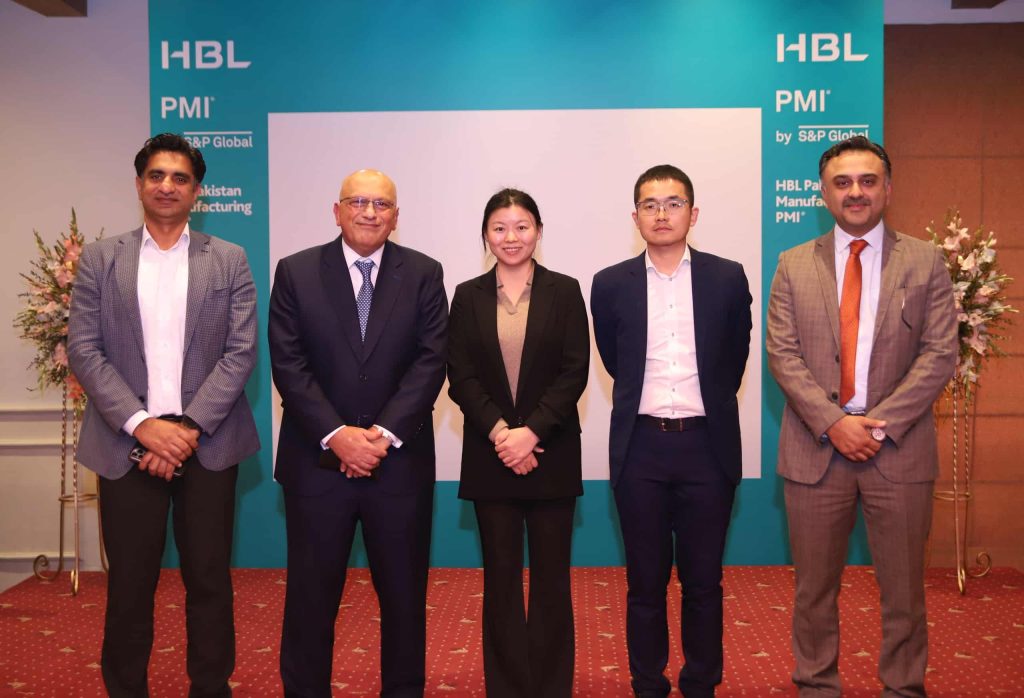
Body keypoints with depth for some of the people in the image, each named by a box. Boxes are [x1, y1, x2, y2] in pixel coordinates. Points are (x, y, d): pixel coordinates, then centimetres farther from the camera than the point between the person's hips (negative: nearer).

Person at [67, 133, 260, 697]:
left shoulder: (229, 261, 5)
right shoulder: (100, 259, 6)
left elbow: (241, 352, -2)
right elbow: (84, 351, -1)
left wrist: (188, 427, -12)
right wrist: (143, 425, -13)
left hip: (208, 445, 0)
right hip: (126, 445, 0)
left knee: (210, 580, 8)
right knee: (129, 585, 8)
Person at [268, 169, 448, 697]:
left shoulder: (424, 274, 3)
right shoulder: (296, 272, 2)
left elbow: (431, 361, -5)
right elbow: (288, 365, -5)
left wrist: (384, 434, -14)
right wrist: (337, 435, -15)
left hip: (400, 460, 1)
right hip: (317, 460, 0)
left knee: (405, 593, 11)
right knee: (310, 594, 9)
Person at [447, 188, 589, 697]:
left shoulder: (564, 291, 2)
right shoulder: (468, 296, 6)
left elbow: (574, 372, -5)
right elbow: (460, 376, 0)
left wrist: (531, 432, -14)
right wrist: (499, 433, -13)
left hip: (551, 453, -1)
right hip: (490, 455, 1)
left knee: (551, 576, 5)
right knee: (501, 576, 7)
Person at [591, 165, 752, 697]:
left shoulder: (727, 279, 1)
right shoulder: (610, 285, 2)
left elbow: (735, 357, 13)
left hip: (707, 445, 0)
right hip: (639, 448, 0)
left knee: (703, 580, 10)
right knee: (645, 582, 9)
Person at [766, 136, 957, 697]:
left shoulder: (924, 262, 4)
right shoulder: (794, 266, 5)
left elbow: (940, 354, -3)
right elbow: (783, 356, -2)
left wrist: (881, 422, -13)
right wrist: (834, 423, -13)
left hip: (900, 447, 0)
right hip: (816, 446, 1)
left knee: (903, 587, 10)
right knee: (815, 586, 10)